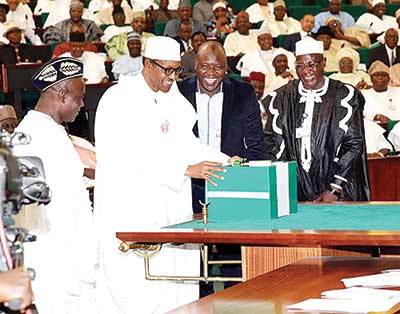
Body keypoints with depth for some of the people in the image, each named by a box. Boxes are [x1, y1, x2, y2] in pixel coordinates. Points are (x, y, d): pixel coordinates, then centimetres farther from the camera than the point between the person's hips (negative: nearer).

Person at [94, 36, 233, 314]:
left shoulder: (173, 97, 13)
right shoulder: (120, 99, -10)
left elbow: (185, 143, 14)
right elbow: (134, 156, -20)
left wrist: (224, 161, -2)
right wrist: (187, 169, -23)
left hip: (170, 209, 7)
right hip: (129, 214, -7)